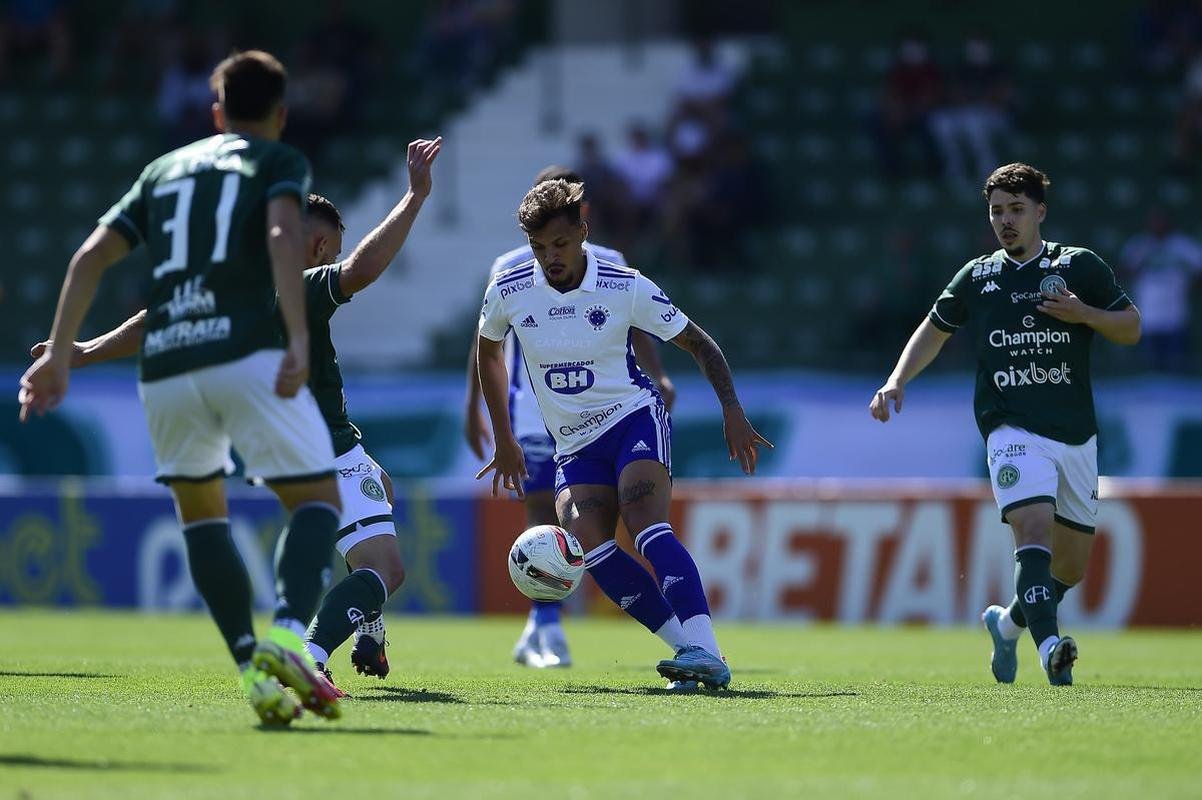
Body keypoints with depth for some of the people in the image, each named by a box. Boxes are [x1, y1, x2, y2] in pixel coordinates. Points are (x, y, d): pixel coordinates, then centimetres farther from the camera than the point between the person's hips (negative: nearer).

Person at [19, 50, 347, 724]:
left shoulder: (165, 170, 26)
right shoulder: (280, 161, 13)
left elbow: (93, 254, 16)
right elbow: (283, 235, -9)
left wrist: (60, 353, 17)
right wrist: (299, 340, -17)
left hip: (164, 364, 4)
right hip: (247, 351, -4)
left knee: (200, 510, 22)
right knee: (318, 500, 4)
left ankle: (255, 669, 8)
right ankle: (288, 633, -23)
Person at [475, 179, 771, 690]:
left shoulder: (625, 288, -10)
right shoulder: (507, 293, -4)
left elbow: (697, 343, 0)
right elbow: (489, 352, 17)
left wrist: (732, 412, -9)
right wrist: (504, 441, 16)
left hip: (634, 417, -3)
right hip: (574, 446, 3)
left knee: (646, 527, -29)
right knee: (587, 545, -22)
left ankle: (706, 652, -37)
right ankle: (689, 649, -20)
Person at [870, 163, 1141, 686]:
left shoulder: (1080, 266, 6)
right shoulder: (976, 277, 9)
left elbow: (1131, 329, 8)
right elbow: (934, 329, 23)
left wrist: (1085, 314, -11)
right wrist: (896, 382, 11)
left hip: (1076, 436, 2)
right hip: (1012, 430, -2)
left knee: (1072, 565, 8)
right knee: (1035, 528, -27)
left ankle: (1009, 622, 35)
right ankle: (1049, 644, -39)